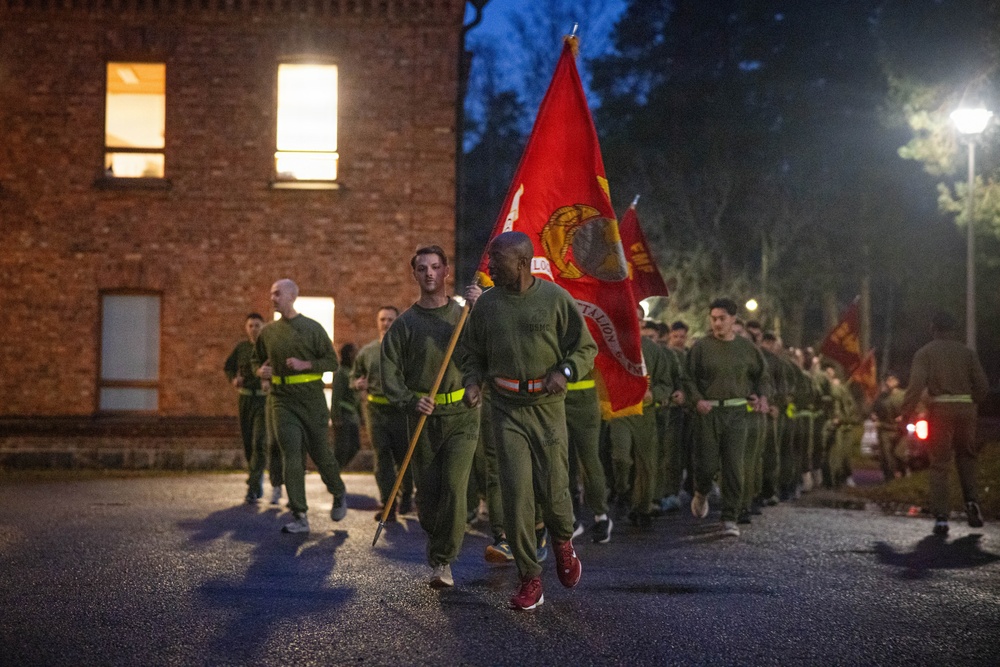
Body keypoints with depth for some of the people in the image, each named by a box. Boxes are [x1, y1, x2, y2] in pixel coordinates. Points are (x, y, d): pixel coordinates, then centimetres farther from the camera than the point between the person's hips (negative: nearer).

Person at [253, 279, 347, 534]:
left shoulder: (312, 328, -2)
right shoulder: (268, 332, 9)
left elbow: (332, 362, -3)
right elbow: (257, 361, 22)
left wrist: (304, 364, -16)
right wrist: (260, 372, 0)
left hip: (311, 399, -2)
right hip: (282, 400, 2)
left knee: (320, 452, 7)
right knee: (292, 456, -6)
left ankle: (339, 495, 34)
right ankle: (299, 517, -5)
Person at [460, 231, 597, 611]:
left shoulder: (555, 299, -3)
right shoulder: (486, 304, 6)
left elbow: (586, 348, 2)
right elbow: (473, 353, 17)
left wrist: (565, 372, -16)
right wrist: (472, 382, -2)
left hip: (547, 407, -2)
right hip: (506, 409, 2)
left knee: (552, 490, -2)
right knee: (516, 492, -7)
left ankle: (563, 542, 34)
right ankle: (530, 581, 2)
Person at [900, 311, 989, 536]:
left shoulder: (924, 353, 1)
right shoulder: (967, 352, 8)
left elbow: (916, 385, -13)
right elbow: (982, 386, 4)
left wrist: (906, 413, -9)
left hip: (939, 409, -2)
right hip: (965, 408, 2)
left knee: (939, 465, 3)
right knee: (965, 457, 21)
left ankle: (941, 518, -2)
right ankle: (971, 500, 2)